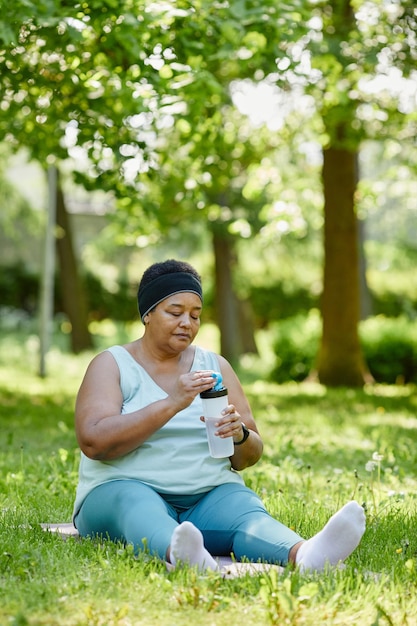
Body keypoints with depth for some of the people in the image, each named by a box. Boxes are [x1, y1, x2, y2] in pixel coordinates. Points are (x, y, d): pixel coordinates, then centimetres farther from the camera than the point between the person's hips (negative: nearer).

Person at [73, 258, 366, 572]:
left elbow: (250, 456, 12)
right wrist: (172, 403, -23)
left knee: (248, 513, -31)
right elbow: (93, 441, -15)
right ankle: (179, 555, -72)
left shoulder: (216, 366, 14)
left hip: (209, 496, 3)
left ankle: (304, 556, -63)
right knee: (143, 511, -38)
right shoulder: (112, 364, 3)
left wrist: (239, 434, -14)